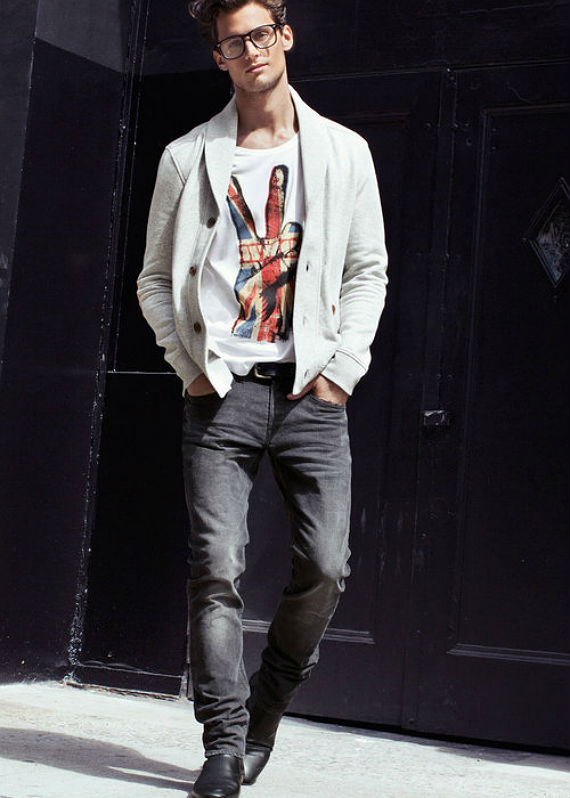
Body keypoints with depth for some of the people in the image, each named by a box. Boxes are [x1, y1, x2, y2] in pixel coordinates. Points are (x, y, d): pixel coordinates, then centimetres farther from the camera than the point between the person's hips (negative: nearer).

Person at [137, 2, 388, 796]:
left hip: (312, 390, 1)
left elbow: (368, 271, 11)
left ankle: (268, 699, 21)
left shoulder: (342, 152, 10)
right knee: (216, 572, -7)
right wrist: (190, 364, -1)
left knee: (326, 566, -4)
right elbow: (156, 279, 12)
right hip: (222, 390, 0)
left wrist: (343, 367, 0)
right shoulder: (190, 158, 8)